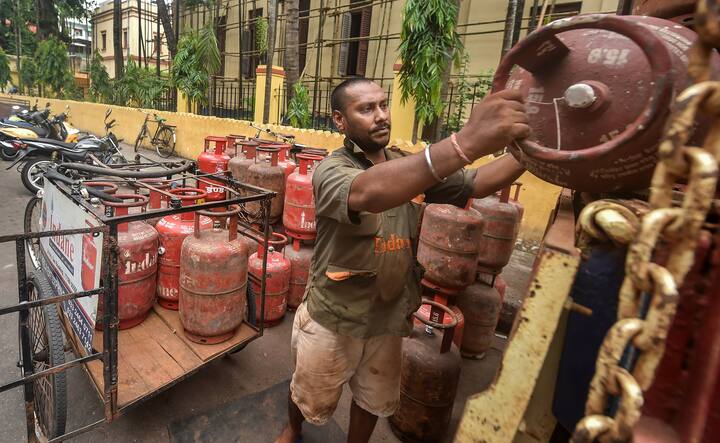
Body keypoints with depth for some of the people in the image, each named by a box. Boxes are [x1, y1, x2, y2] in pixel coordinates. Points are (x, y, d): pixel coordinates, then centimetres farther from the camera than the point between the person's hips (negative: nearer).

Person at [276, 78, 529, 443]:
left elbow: (476, 183, -6)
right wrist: (466, 142, -55)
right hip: (333, 319, -4)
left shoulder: (410, 167, 1)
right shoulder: (331, 169, -20)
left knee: (374, 401, 24)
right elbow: (367, 194, -44)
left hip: (388, 318, 5)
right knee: (311, 399, 22)